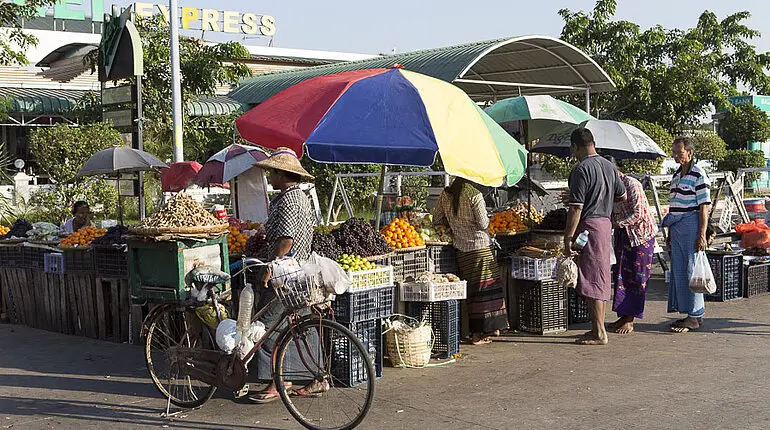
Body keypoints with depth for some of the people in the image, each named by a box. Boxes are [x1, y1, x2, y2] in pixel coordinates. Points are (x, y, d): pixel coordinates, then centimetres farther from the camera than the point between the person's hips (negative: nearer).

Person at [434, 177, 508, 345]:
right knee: (485, 287, 2)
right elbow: (483, 223, -13)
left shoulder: (445, 195, 4)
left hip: (460, 247, 6)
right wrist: (487, 220, 9)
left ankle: (475, 331, 16)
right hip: (479, 245, -6)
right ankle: (478, 334, 2)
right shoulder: (475, 195, -12)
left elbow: (437, 221, 11)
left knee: (471, 288, 12)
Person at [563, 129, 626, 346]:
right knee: (601, 278, 13)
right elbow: (622, 196, 22)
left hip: (589, 225, -9)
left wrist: (568, 237, -16)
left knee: (592, 280, -5)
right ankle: (598, 327, 20)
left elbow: (576, 208, -18)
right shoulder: (609, 166, 11)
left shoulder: (581, 169, -15)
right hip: (606, 222, 9)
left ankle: (599, 333, -4)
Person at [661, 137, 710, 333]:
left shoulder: (698, 175, -8)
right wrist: (670, 234, 21)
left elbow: (704, 207, -11)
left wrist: (702, 235, -16)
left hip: (692, 226, -8)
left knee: (691, 270, -6)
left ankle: (695, 316, 1)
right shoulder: (676, 175, 16)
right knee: (678, 271, 9)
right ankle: (691, 314, 17)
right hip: (677, 227, 8)